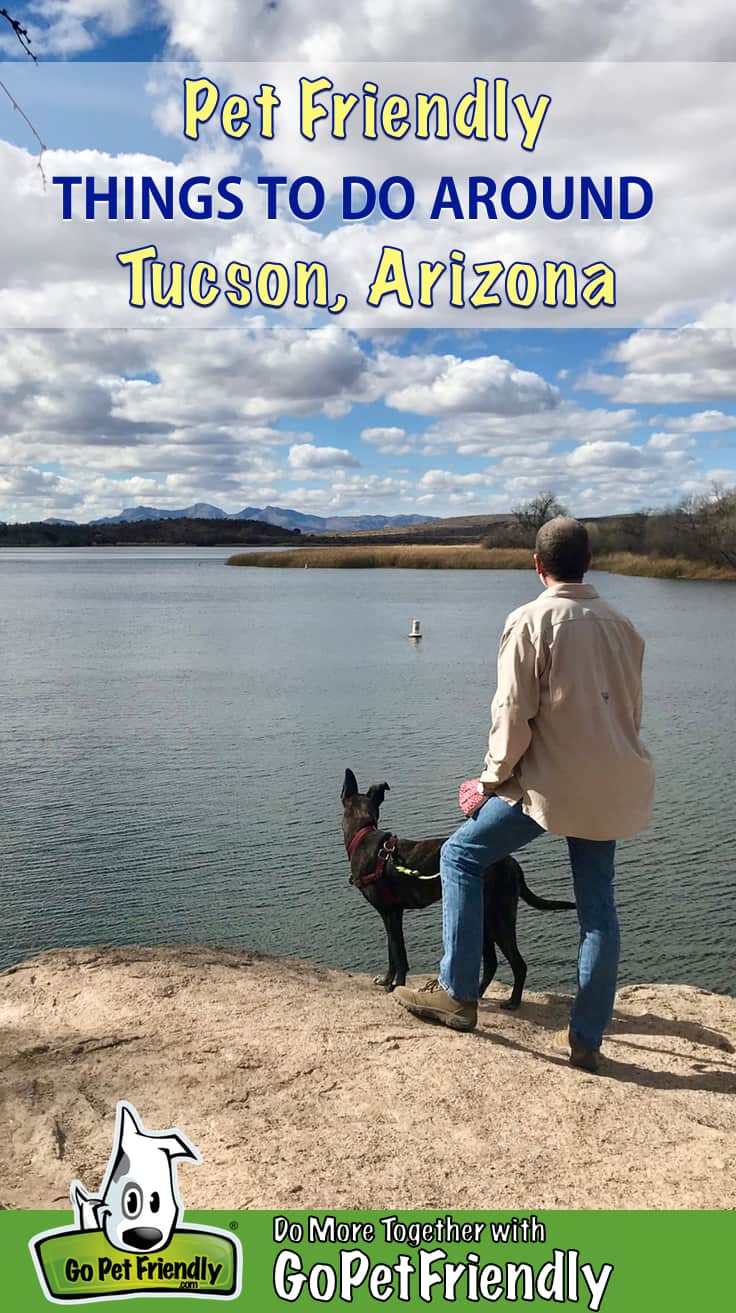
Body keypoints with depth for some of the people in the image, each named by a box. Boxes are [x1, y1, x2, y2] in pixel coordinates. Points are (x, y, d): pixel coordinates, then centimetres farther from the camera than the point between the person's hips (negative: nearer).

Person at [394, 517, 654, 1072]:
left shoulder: (531, 620, -10)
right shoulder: (620, 624, 7)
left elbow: (513, 713, -13)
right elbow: (631, 710, 12)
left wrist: (493, 779, -1)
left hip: (551, 782, -6)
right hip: (613, 786, 6)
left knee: (461, 855, 10)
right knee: (598, 906, 12)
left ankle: (458, 994, 11)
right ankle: (588, 1041, 17)